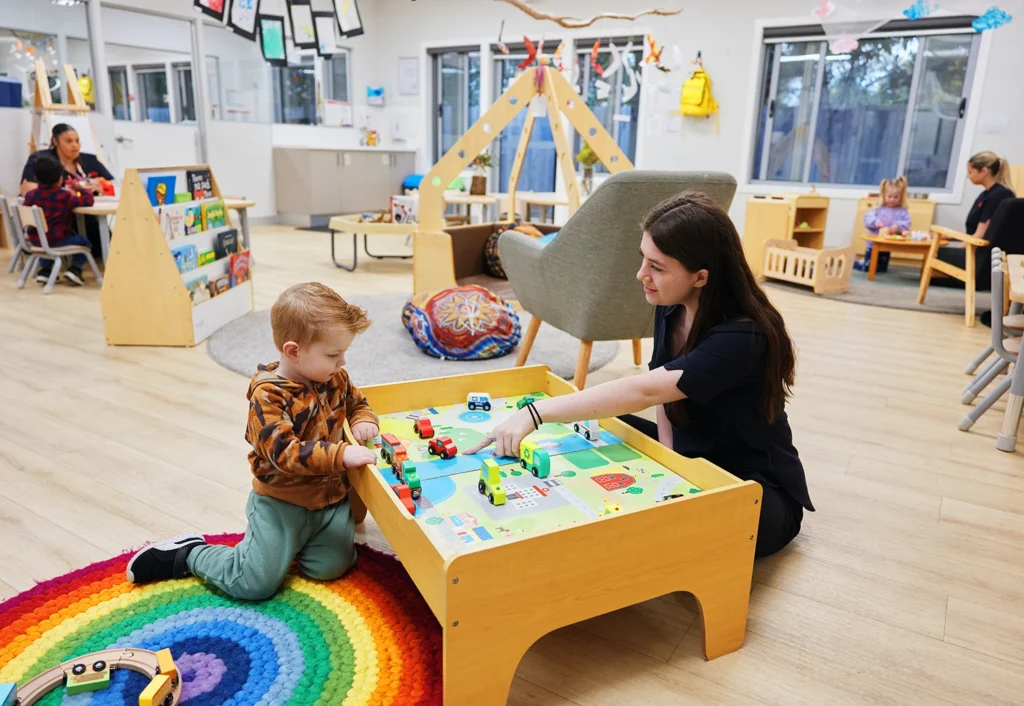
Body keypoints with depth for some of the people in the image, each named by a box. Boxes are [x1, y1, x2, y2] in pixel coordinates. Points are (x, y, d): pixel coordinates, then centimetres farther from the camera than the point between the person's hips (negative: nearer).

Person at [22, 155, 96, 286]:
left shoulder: (30, 195, 1)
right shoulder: (64, 196, -15)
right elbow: (88, 201, -12)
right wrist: (81, 189, 8)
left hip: (35, 240, 6)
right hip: (58, 240, -5)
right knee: (84, 242, 18)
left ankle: (44, 270, 27)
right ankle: (75, 268, -1)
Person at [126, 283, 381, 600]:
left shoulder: (336, 378, -1)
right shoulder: (268, 394, -22)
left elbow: (357, 402, 18)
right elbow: (284, 452, -31)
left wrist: (363, 421, -6)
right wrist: (341, 454, -40)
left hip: (331, 496, 6)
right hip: (281, 501, -5)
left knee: (331, 568, 0)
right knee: (255, 584, -6)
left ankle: (296, 540, 28)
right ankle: (186, 553, 18)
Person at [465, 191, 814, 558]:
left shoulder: (742, 336, -31)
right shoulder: (669, 308, -7)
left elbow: (645, 391, -40)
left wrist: (536, 413, -42)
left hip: (758, 486, -7)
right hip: (689, 458, 7)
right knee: (592, 428, 1)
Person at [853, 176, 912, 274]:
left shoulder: (902, 211, -1)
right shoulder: (878, 209, -2)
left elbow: (906, 224, -14)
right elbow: (867, 218, -12)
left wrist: (897, 227, -34)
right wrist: (875, 222, -31)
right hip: (873, 243, -2)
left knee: (881, 269, 12)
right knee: (867, 268, -1)